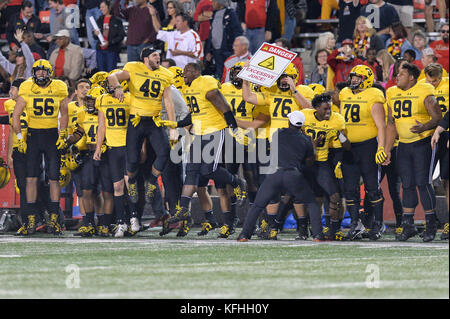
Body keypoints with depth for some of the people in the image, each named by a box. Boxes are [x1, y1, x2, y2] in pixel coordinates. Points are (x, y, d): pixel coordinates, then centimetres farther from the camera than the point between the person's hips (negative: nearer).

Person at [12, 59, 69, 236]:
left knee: (54, 178, -2)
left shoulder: (59, 89, 0)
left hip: (52, 135, 0)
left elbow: (64, 114, 13)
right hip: (33, 135, 0)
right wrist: (19, 137, -2)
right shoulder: (27, 89, -2)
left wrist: (62, 135, 4)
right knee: (31, 178, -3)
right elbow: (16, 115, 5)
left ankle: (54, 219, 3)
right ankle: (31, 219, 1)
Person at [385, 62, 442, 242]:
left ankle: (431, 225, 0)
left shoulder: (424, 93, -9)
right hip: (403, 145, 6)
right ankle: (408, 226, 12)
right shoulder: (392, 94, 10)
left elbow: (438, 117, -10)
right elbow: (391, 124, 14)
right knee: (407, 185, 7)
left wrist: (424, 127, -29)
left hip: (423, 143, -6)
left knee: (423, 183, -8)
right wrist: (387, 150, 10)